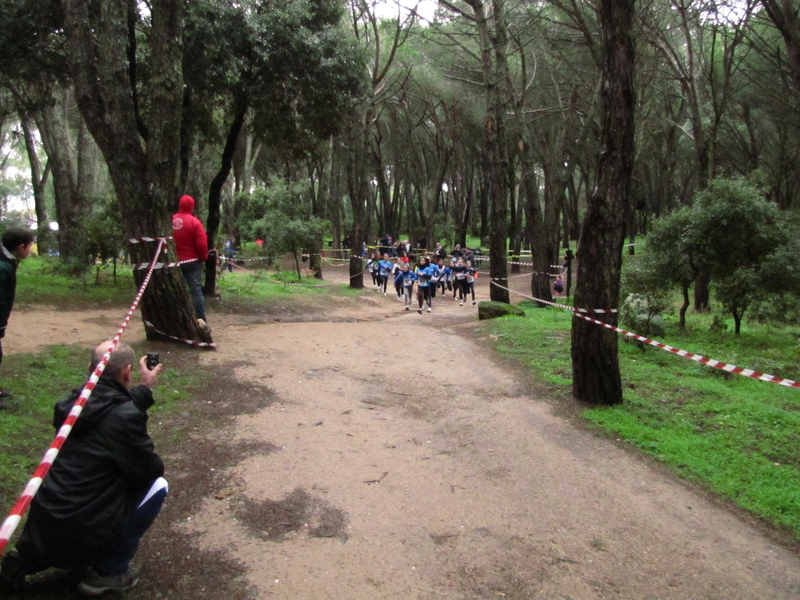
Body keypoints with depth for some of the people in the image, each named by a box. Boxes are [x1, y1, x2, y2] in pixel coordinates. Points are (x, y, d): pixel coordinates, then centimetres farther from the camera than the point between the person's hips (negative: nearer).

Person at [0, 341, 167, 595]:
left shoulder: (75, 403, 4)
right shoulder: (124, 416, -18)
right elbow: (151, 470, -8)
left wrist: (144, 390, 29)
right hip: (79, 537, -7)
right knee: (157, 486, 7)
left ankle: (28, 560, 21)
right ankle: (108, 572, 10)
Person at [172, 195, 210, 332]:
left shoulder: (171, 221, 2)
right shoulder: (194, 221, -11)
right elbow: (202, 243, -14)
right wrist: (203, 257, 1)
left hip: (176, 262, 4)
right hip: (193, 261, -4)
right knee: (196, 290, -2)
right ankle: (201, 319, -5)